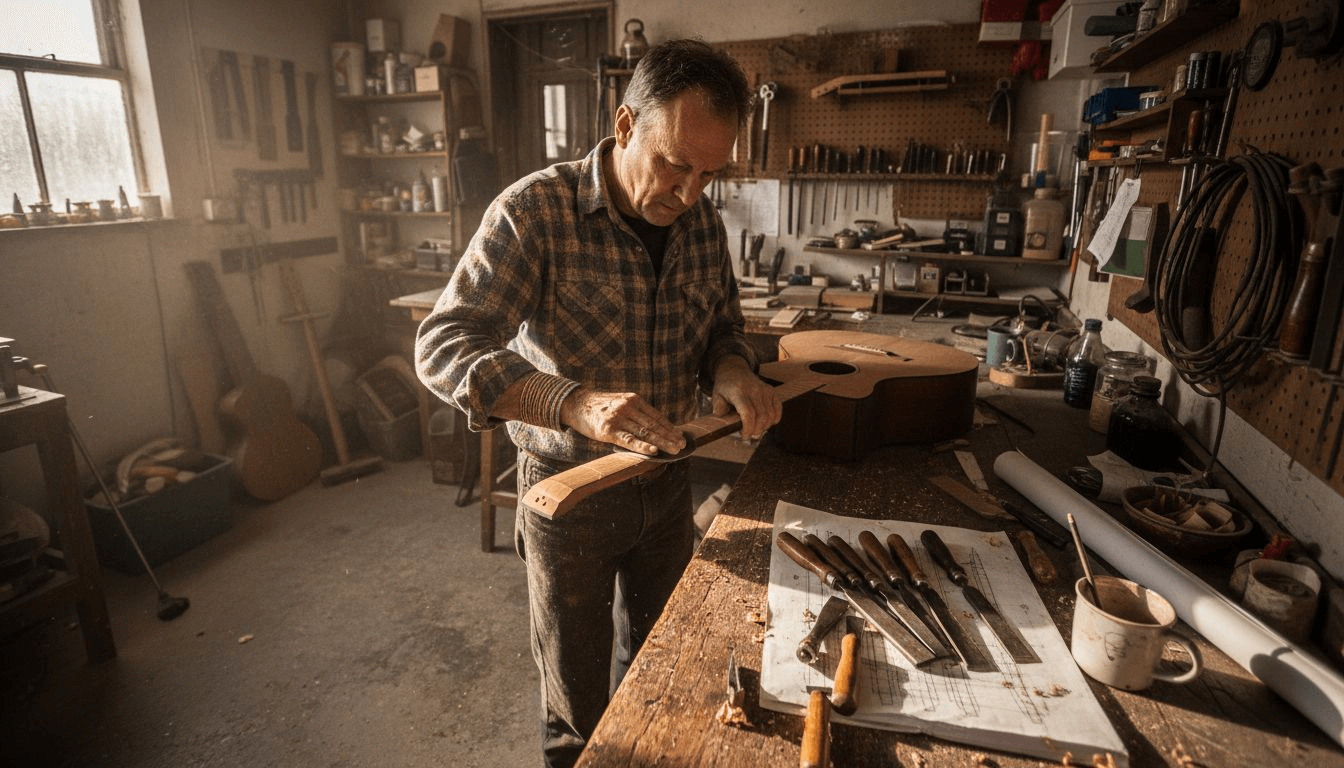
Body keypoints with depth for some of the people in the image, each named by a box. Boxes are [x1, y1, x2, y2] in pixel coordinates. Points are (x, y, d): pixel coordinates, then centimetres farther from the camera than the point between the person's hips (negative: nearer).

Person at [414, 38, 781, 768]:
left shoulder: (701, 222, -3)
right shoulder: (535, 211, -20)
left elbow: (722, 326, 9)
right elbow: (442, 346, -25)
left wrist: (731, 372, -16)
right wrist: (574, 402, -41)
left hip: (668, 481, 5)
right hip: (569, 487, -4)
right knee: (576, 690, 17)